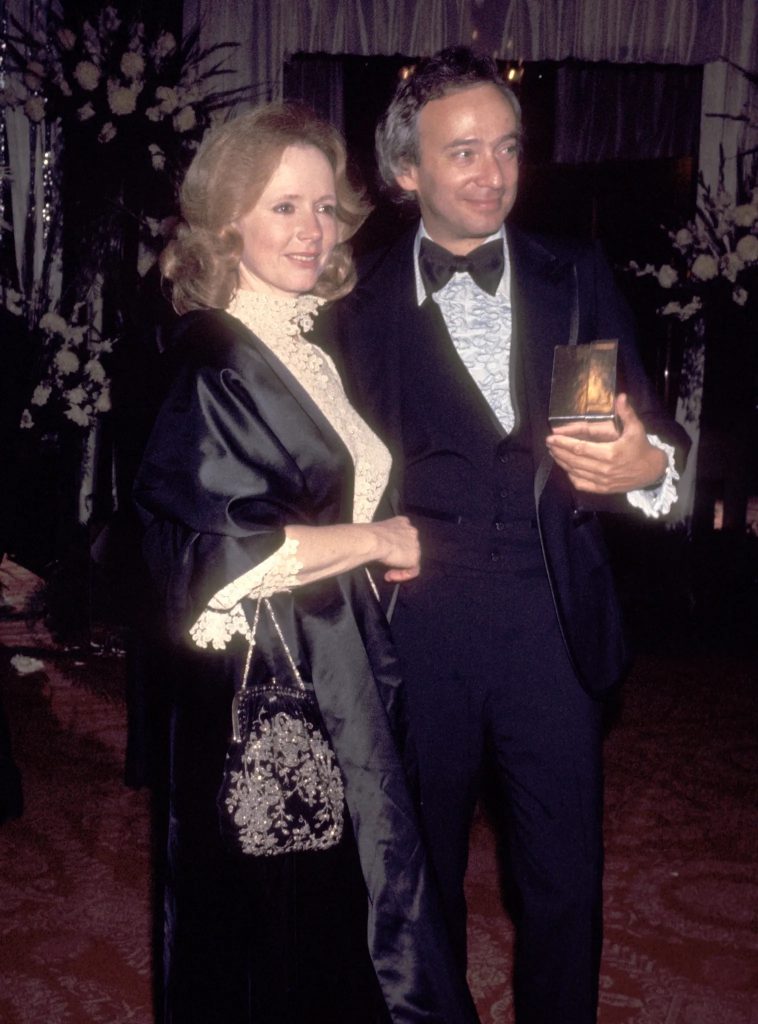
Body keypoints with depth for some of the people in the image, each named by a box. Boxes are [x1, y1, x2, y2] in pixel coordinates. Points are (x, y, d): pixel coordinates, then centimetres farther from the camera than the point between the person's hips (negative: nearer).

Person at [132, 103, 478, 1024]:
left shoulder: (310, 352, 10)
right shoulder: (211, 360, -15)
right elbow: (215, 550, -25)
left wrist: (376, 542, 6)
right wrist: (376, 540, -15)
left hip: (338, 672, 8)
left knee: (343, 902, 18)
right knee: (269, 928, 8)